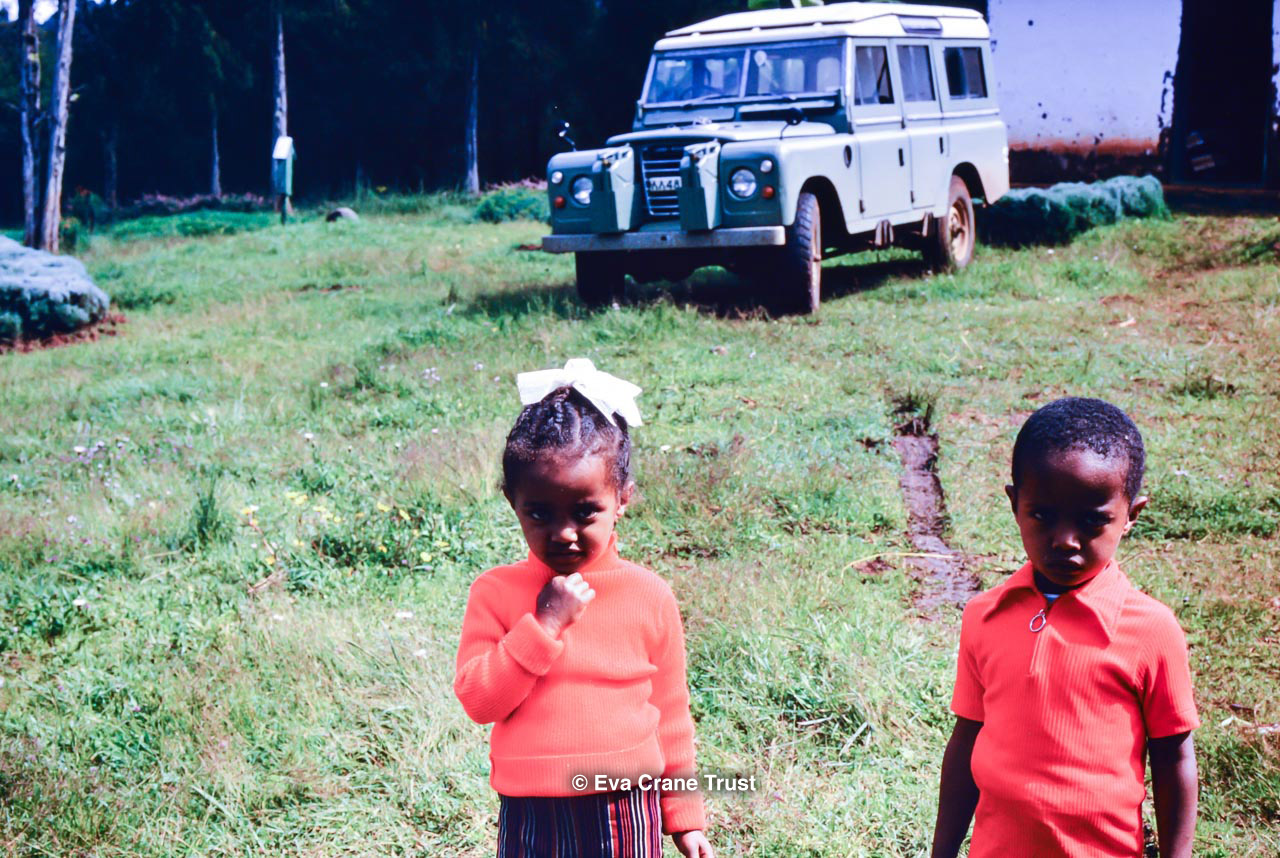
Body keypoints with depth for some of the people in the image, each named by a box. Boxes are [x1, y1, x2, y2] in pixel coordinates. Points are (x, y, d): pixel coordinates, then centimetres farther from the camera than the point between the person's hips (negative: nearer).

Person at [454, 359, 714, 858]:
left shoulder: (649, 597, -2)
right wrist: (544, 623, -20)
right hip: (533, 817, 0)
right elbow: (478, 700, -12)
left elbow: (671, 715, 6)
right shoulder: (496, 593, -4)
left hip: (627, 815, 0)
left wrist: (683, 815, 9)